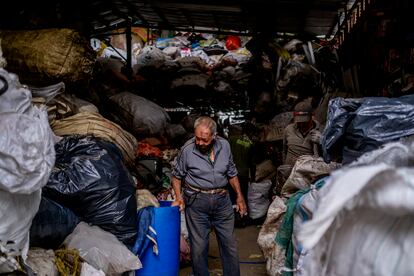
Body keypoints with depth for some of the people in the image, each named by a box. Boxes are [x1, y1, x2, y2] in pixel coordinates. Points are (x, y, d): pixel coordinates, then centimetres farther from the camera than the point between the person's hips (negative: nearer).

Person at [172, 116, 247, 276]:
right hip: (197, 202, -3)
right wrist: (179, 197, -9)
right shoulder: (187, 149, -10)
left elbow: (231, 173, 12)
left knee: (229, 244, 10)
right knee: (199, 247, 4)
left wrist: (239, 197, 11)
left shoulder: (224, 145, -1)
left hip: (222, 201, 3)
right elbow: (177, 176, 3)